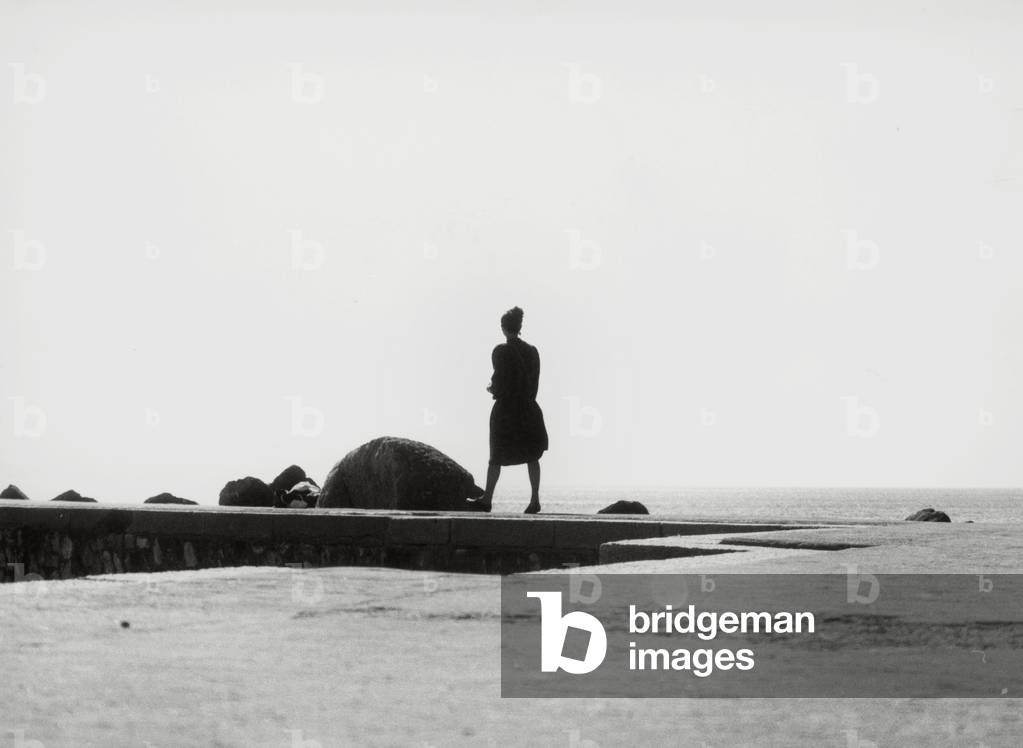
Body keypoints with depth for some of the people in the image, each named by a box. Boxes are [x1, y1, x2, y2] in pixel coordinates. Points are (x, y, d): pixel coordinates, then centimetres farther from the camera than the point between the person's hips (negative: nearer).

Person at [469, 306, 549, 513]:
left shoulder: (501, 351, -10)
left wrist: (493, 390, 6)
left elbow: (500, 382, -16)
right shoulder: (532, 351, 5)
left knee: (496, 457, 5)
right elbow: (535, 382, 8)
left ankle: (487, 498, 8)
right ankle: (535, 498, -1)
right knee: (532, 455, 7)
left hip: (505, 409, -4)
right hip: (528, 409, 4)